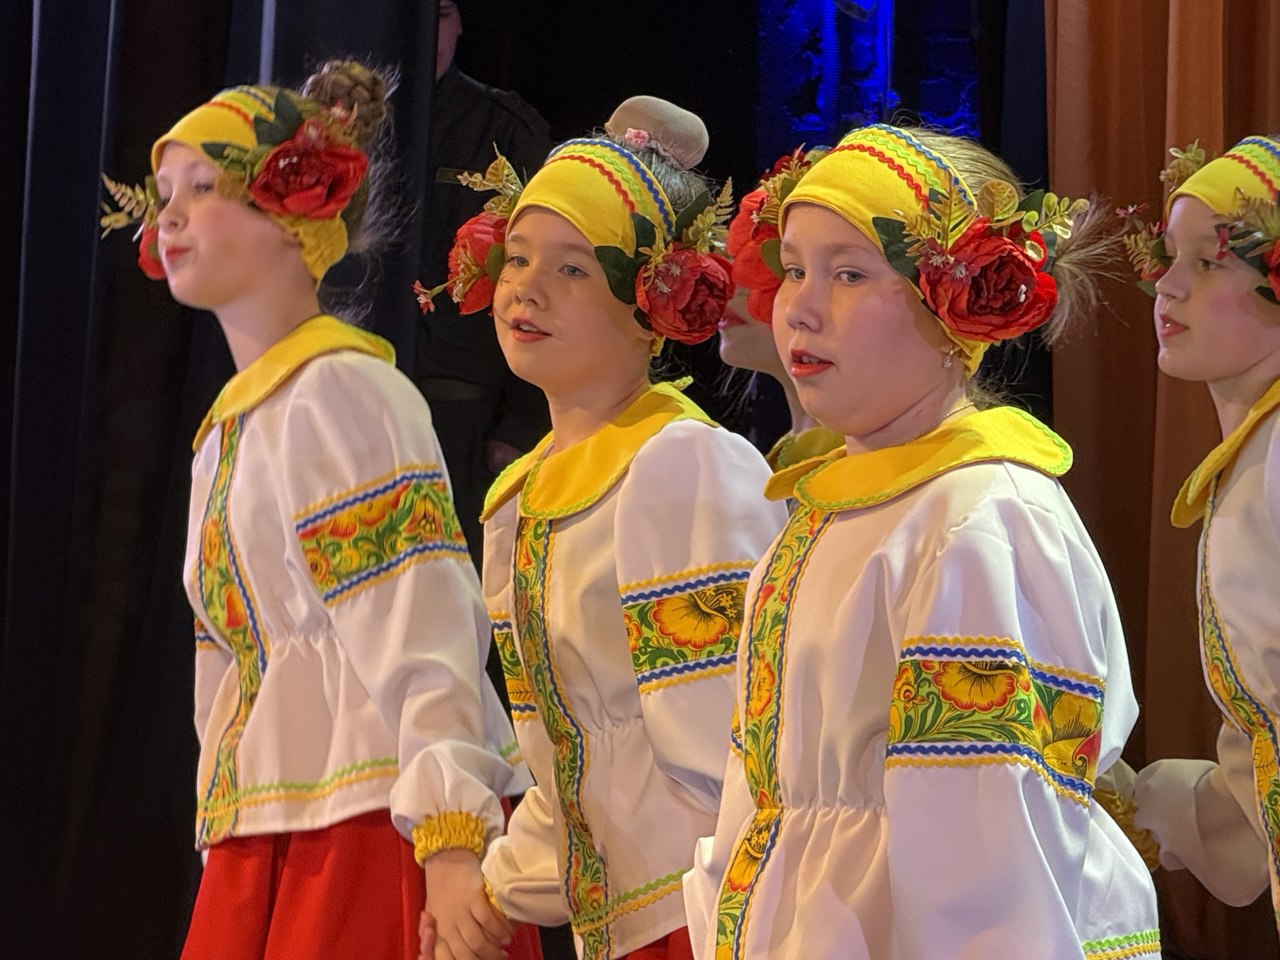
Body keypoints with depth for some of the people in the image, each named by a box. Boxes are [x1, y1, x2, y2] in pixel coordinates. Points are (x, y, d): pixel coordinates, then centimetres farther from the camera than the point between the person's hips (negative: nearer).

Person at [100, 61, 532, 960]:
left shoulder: (338, 389, -8)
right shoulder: (224, 433, 19)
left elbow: (421, 632, -17)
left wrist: (450, 839, -25)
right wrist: (228, 847, 18)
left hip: (372, 827, -8)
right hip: (255, 851, 8)